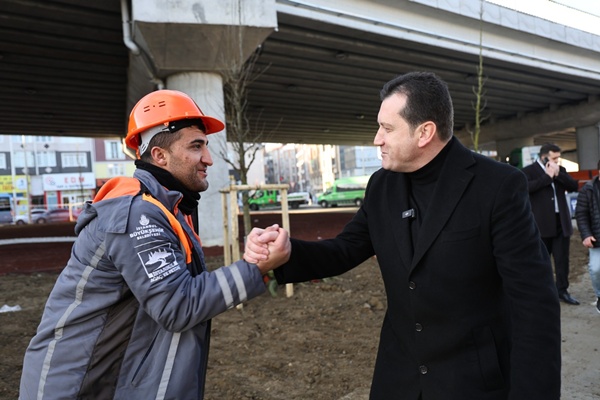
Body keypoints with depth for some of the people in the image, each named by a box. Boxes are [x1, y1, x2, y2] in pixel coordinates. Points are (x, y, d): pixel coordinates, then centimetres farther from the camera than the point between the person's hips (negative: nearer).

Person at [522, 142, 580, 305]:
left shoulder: (560, 170, 14)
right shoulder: (529, 171, -4)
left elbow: (574, 186, 4)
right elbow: (526, 188, -22)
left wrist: (558, 174, -8)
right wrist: (547, 176, -16)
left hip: (561, 223, 5)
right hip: (541, 224, -5)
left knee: (563, 259, 8)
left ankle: (562, 290, 20)